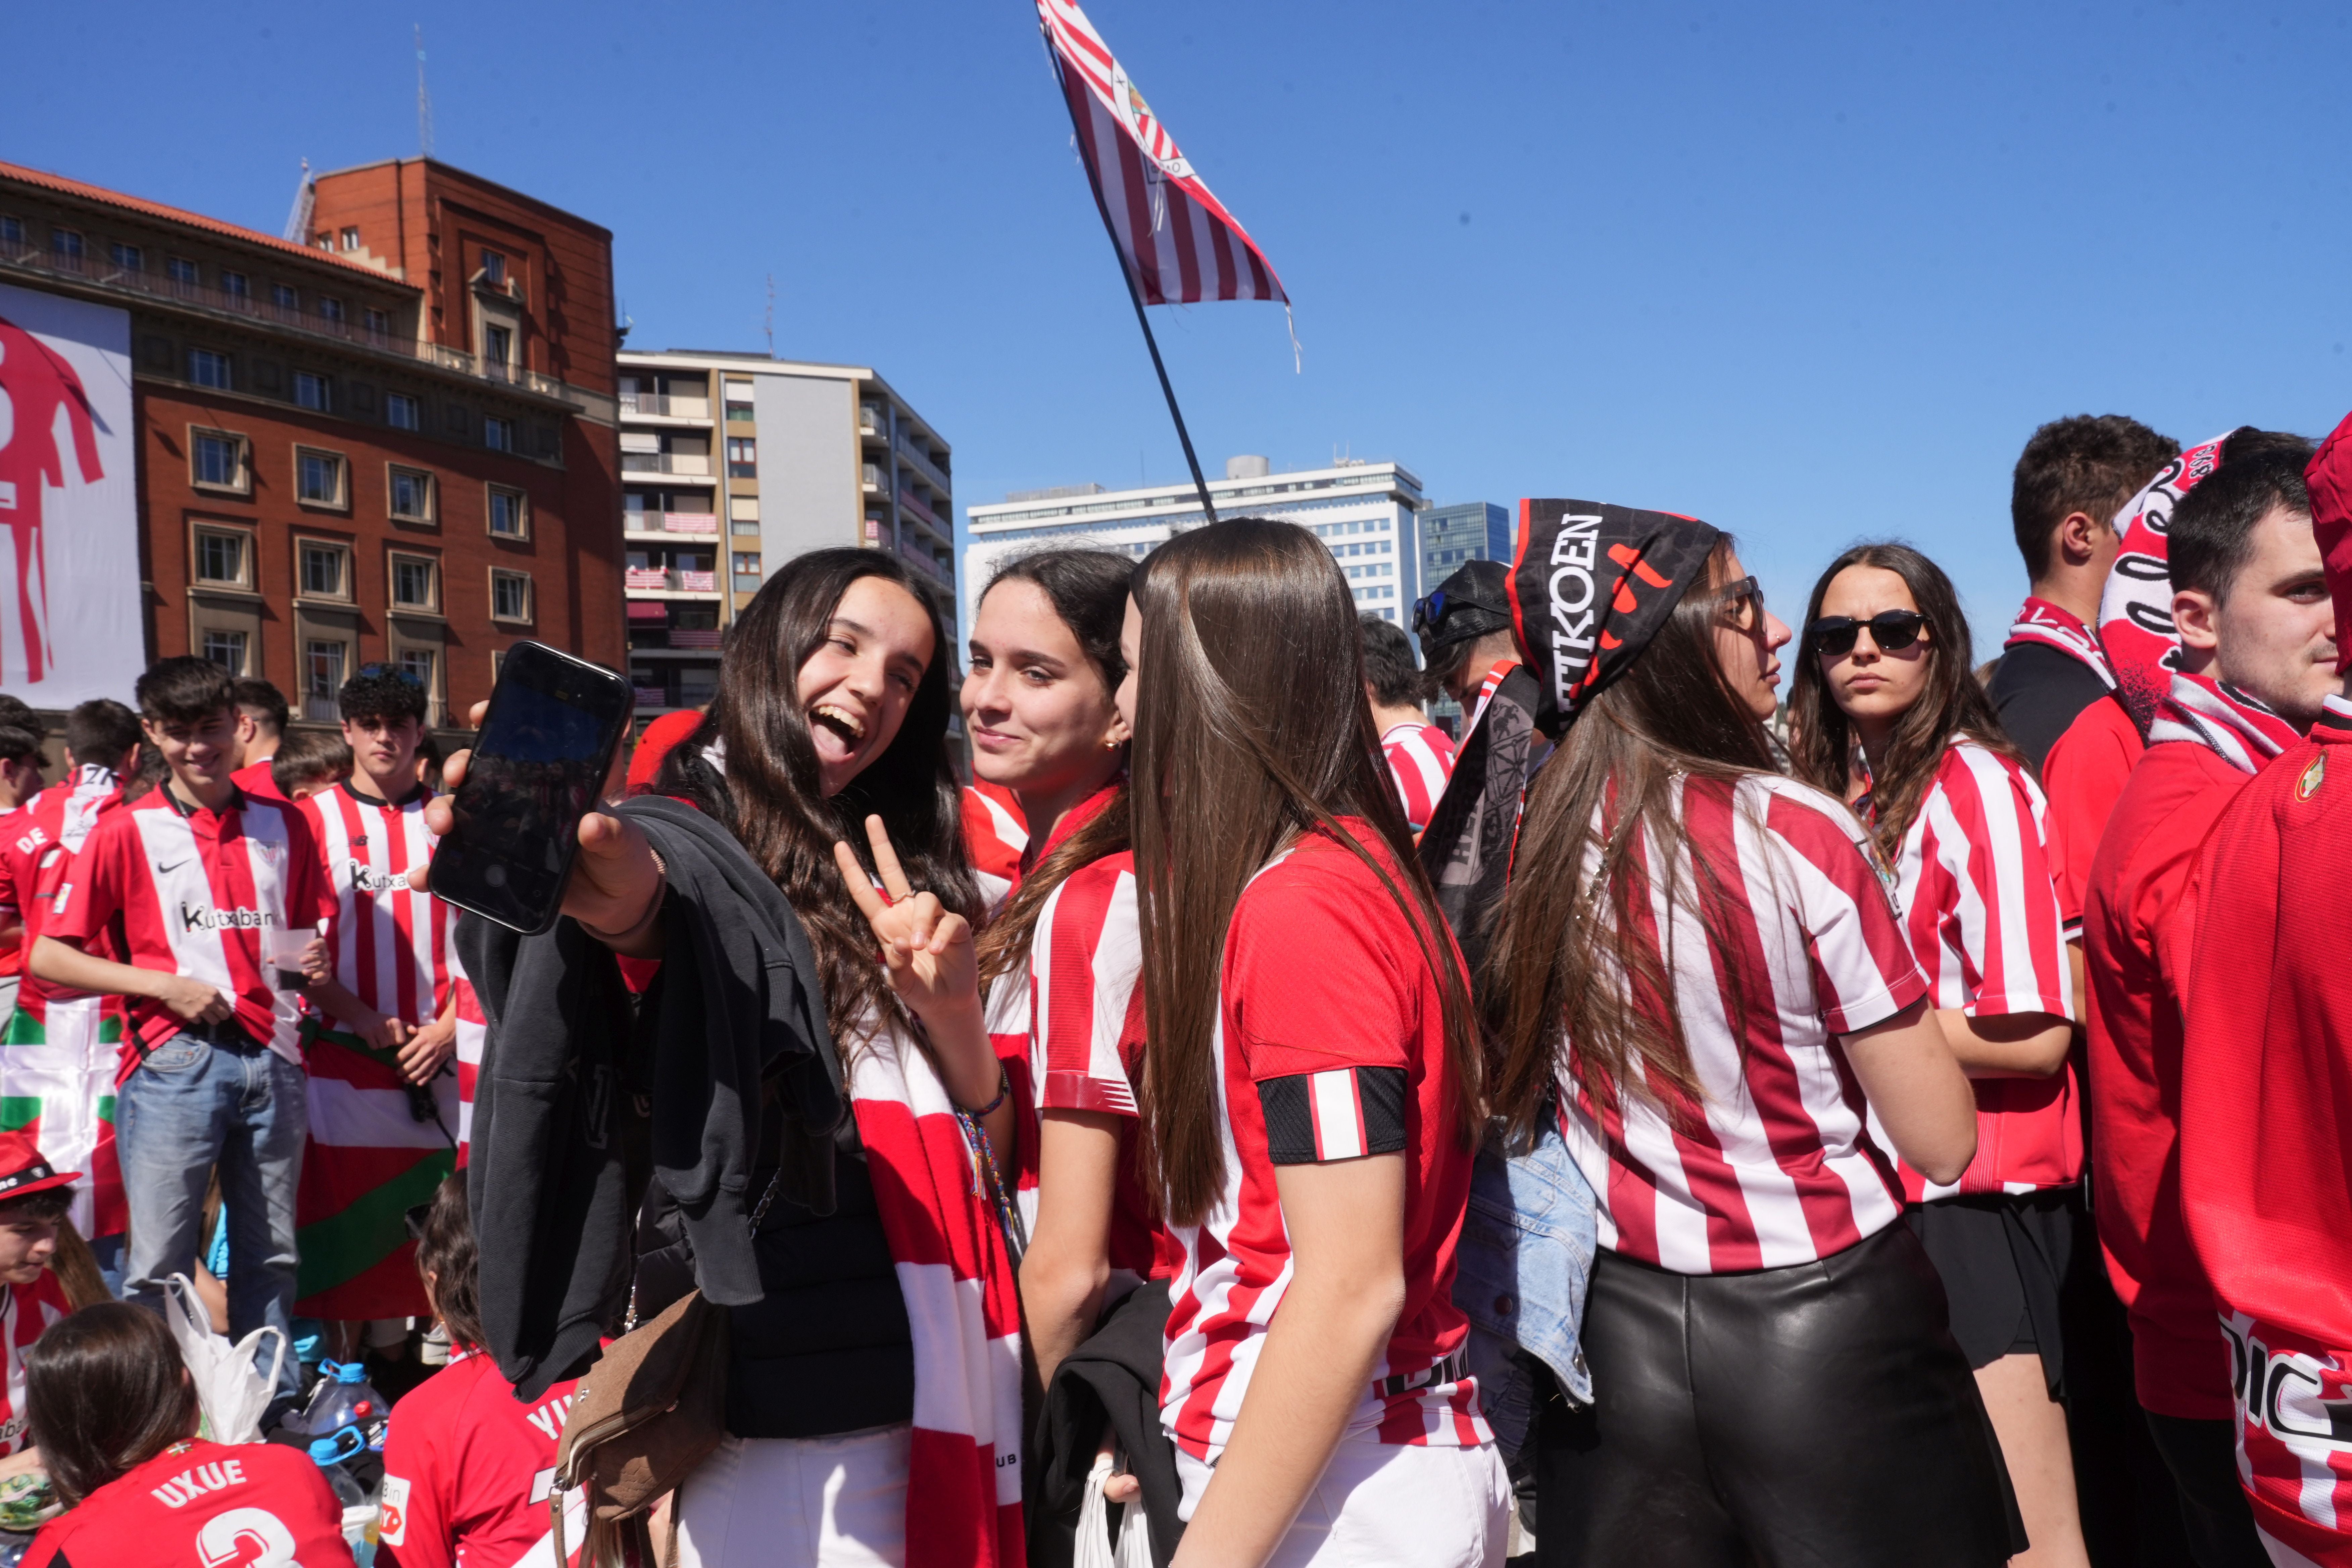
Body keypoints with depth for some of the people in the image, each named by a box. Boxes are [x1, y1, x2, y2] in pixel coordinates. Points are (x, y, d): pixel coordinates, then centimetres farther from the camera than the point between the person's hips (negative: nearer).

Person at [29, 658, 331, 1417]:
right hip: (174, 1063, -3)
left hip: (272, 1061, 3)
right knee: (159, 1266, -2)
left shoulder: (283, 824, 12)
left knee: (271, 1255, 9)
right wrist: (164, 986, -9)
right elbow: (48, 957, 0)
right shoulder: (126, 832, 3)